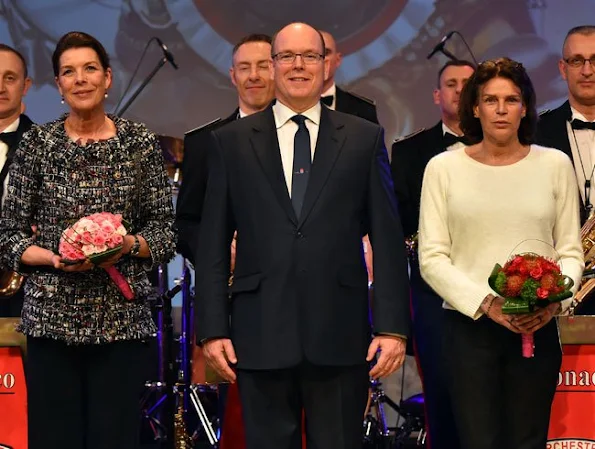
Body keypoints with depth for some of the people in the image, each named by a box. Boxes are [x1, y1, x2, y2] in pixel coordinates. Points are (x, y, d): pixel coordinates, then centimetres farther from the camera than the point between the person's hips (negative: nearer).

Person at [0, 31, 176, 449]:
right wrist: (54, 258, -12)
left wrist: (128, 245, -13)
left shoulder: (141, 142, 5)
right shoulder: (37, 143, 4)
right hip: (51, 317, 0)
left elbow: (165, 230, 7)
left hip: (123, 318, 0)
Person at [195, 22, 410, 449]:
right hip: (261, 334, 0)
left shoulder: (364, 139, 7)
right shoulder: (232, 141, 7)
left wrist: (393, 326, -3)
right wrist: (212, 328, -1)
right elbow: (213, 242, 6)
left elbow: (388, 239, 4)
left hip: (340, 334, 0)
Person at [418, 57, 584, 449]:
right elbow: (432, 257, -1)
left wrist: (555, 300, -11)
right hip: (469, 326, -1)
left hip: (536, 328, 1)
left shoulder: (555, 165, 7)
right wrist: (486, 303, -13)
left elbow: (571, 251, 8)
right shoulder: (444, 168, 3)